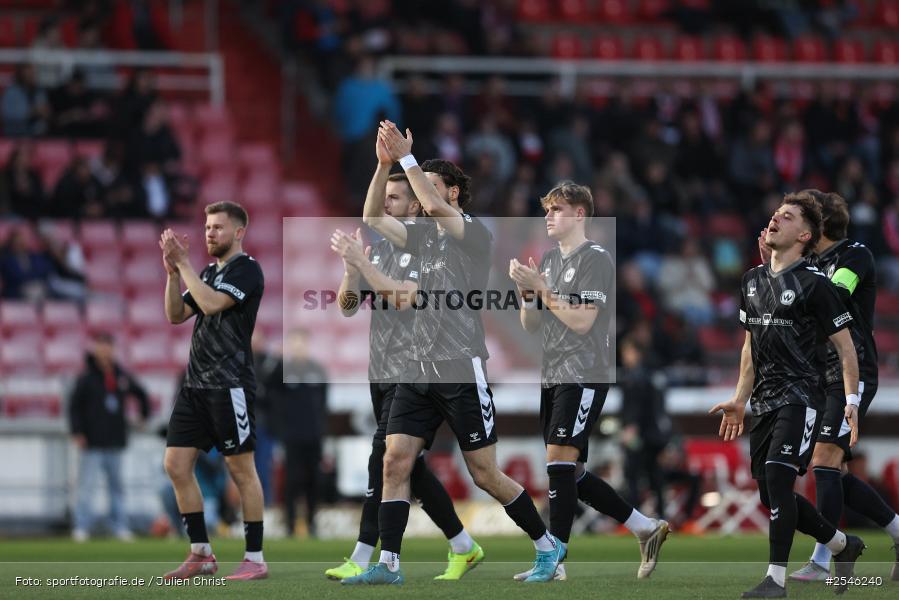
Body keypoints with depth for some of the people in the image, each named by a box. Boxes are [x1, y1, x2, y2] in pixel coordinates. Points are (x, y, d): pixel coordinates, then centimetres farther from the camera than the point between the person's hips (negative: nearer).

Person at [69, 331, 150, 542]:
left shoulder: (122, 376, 8)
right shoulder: (87, 378, -6)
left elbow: (141, 394, 25)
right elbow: (74, 406, -6)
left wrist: (144, 414, 20)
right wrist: (77, 433, -13)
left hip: (115, 442, 5)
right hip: (93, 444, -5)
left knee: (117, 484, 9)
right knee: (87, 485, -9)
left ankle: (120, 527, 13)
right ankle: (81, 528, -8)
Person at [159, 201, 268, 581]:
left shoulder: (247, 270, -7)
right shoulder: (208, 273, 18)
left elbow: (211, 304, -20)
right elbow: (176, 315, 14)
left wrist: (183, 262, -13)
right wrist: (173, 271, 2)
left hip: (230, 384, -8)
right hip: (196, 383, 8)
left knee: (241, 470, -4)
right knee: (176, 465, 2)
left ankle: (255, 559, 0)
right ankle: (201, 554, 9)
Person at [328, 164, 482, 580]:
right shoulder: (379, 248, 13)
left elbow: (402, 297, -23)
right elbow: (347, 307, 12)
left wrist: (361, 261, -24)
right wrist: (350, 268, -7)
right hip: (381, 374, 8)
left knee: (384, 461, -13)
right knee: (411, 468, 10)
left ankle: (362, 561, -15)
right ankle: (463, 548, 20)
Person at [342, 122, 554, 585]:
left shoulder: (474, 233, -6)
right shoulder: (426, 236, 15)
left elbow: (435, 207, -24)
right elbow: (372, 217, 11)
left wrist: (406, 157, -19)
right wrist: (386, 162, 0)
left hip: (461, 368, -7)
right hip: (420, 368, 7)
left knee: (484, 474, -2)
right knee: (395, 461, -6)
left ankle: (547, 546, 13)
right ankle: (388, 564, -6)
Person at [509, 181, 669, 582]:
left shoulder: (595, 259, -8)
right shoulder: (549, 261, 16)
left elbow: (582, 321, -16)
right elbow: (531, 325, 16)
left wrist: (541, 286, -15)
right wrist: (526, 289, -1)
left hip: (583, 376, -9)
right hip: (552, 378, 9)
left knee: (560, 461, -16)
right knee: (571, 474, 8)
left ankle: (554, 559, -16)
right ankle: (647, 529, 18)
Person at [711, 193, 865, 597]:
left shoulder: (813, 284, -7)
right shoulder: (753, 280, 14)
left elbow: (845, 347, -6)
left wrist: (851, 401, -13)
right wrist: (740, 400, 22)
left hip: (801, 397, -8)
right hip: (765, 403, 8)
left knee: (777, 477, -20)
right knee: (770, 495, 7)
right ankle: (843, 546, 28)